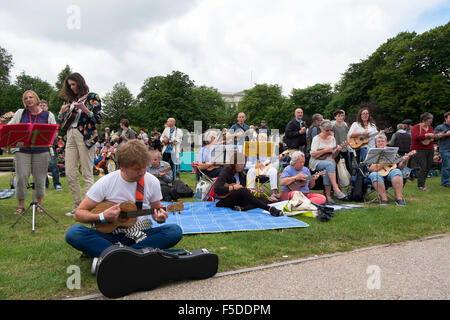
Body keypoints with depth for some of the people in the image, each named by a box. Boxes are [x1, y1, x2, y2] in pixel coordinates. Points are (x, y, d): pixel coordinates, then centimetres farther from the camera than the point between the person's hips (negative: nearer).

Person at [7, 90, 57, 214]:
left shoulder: (48, 115, 7)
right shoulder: (20, 113, 13)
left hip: (41, 151, -1)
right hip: (22, 150, 1)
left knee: (39, 179, 3)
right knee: (21, 178, -3)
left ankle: (39, 203, 21)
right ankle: (21, 205, 9)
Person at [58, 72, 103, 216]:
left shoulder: (92, 97, 2)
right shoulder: (71, 99, 19)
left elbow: (99, 119, -7)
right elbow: (61, 119, 24)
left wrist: (84, 109, -19)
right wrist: (62, 112, 3)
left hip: (85, 136, -6)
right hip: (70, 135, 7)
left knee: (87, 174, -5)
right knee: (69, 173, 5)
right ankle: (78, 205, 17)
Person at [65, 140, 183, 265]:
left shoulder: (152, 182, -3)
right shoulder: (106, 183, -8)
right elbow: (78, 214, -3)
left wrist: (159, 217, -13)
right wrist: (102, 217, -21)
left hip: (141, 234, 2)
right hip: (111, 234, -1)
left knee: (175, 231, -26)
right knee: (73, 233, -26)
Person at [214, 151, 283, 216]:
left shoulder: (240, 173, 12)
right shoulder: (226, 172, -12)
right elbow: (216, 189, -25)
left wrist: (251, 191, -4)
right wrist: (233, 187, -19)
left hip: (237, 199, 7)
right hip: (224, 200, -7)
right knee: (243, 191, -36)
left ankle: (241, 208, -39)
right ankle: (269, 209, -45)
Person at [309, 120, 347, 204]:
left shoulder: (332, 139, 14)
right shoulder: (317, 138, 0)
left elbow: (333, 156, 14)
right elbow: (313, 154, -9)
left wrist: (337, 151, -6)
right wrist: (325, 150, -16)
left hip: (329, 161, 3)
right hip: (316, 162, -3)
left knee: (327, 171, -33)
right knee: (329, 164, -36)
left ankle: (328, 196, -31)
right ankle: (336, 189, -42)